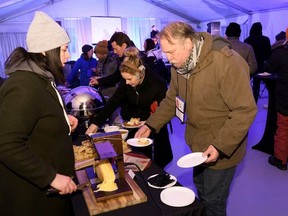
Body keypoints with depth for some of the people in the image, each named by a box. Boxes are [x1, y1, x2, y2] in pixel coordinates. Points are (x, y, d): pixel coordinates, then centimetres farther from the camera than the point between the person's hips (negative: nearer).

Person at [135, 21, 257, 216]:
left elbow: (245, 110, -25)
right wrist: (151, 125, -1)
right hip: (197, 141, 7)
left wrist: (221, 146, -28)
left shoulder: (226, 62, -27)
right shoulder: (179, 65, -3)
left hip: (221, 148, -6)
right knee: (201, 189, 25)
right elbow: (172, 100, 7)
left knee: (213, 200, 9)